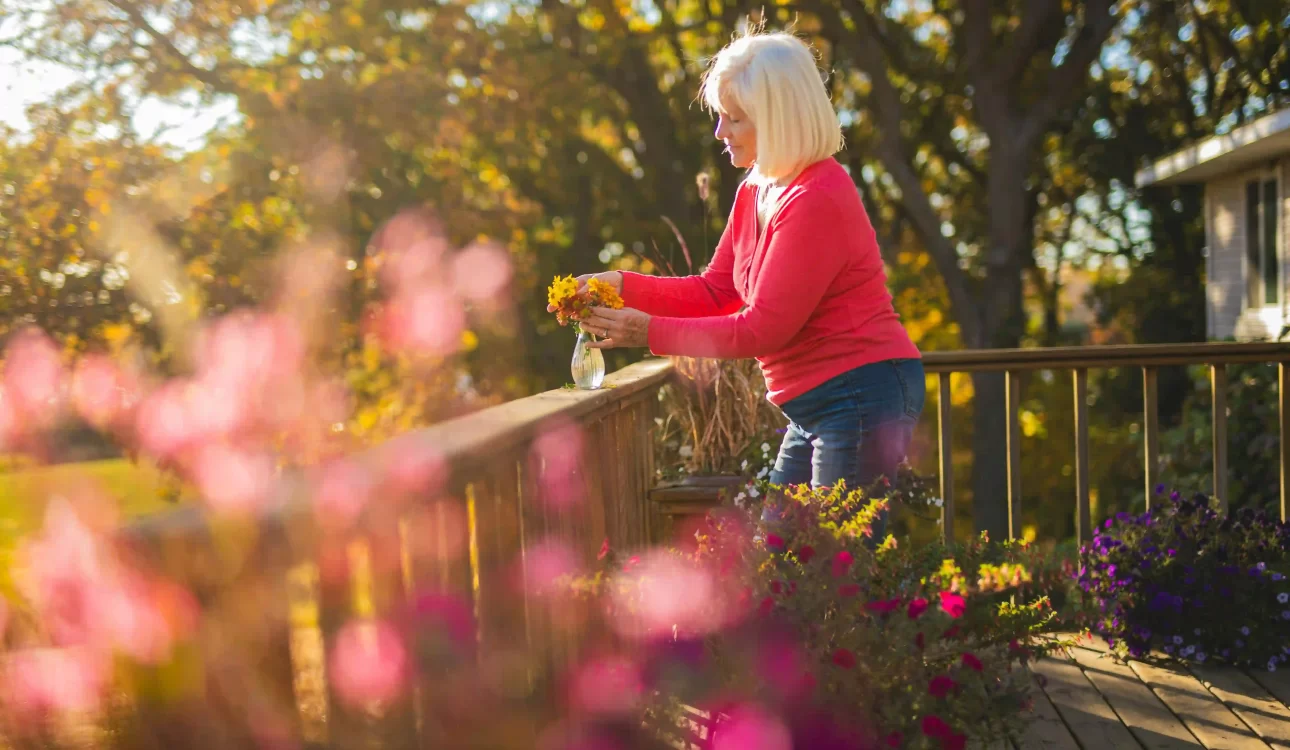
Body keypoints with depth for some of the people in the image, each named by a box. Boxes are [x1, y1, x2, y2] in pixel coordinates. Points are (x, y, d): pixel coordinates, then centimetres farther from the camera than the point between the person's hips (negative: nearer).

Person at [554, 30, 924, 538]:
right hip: (814, 409, 10)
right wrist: (624, 285, -2)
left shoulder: (817, 200, -20)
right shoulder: (756, 191, 10)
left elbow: (763, 328, -20)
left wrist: (651, 333, -18)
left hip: (861, 396, -10)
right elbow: (716, 292, 11)